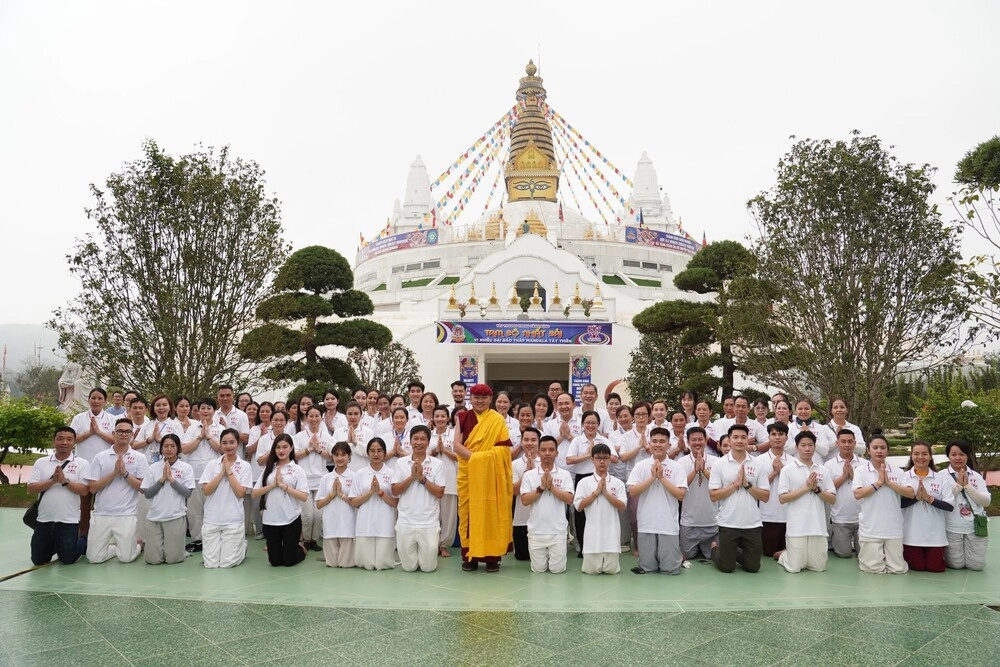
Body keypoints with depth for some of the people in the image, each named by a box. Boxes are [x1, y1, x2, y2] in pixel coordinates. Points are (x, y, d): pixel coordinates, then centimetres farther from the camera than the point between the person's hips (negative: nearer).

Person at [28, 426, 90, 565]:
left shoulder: (82, 464, -3)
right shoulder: (41, 462, 5)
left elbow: (84, 491, -11)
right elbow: (31, 488, -3)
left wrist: (65, 481, -21)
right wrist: (52, 481, -17)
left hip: (69, 521, -3)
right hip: (44, 520, 3)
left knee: (67, 560, 4)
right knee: (38, 560, 12)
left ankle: (83, 542, 33)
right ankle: (54, 546, 41)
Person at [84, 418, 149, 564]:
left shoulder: (139, 458, 0)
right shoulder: (100, 457, 3)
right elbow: (93, 488, -2)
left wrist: (125, 473, -16)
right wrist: (114, 473, -14)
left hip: (126, 515, -2)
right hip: (101, 514, 2)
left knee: (126, 557, -5)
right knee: (95, 557, 0)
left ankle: (137, 544, 28)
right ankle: (115, 545, 30)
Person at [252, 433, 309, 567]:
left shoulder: (297, 470, -4)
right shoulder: (268, 469, 6)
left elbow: (304, 497, -13)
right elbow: (254, 494, 1)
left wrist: (284, 486, -17)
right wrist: (273, 485, -12)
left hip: (291, 520, -3)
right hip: (270, 520, 3)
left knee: (289, 561, 6)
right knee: (275, 561, 10)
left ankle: (301, 547, 37)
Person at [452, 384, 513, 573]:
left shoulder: (498, 420, 2)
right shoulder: (463, 417, 7)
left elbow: (505, 448, -4)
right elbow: (457, 444, -3)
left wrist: (486, 457, -19)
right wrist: (474, 456, -17)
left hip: (491, 472, -1)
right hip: (468, 471, 1)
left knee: (491, 511, 0)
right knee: (469, 511, 3)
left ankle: (492, 555, 8)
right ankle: (470, 555, 10)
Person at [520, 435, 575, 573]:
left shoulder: (565, 474, -1)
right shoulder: (529, 475, 0)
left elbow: (569, 499, -9)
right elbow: (525, 500, -6)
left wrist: (551, 486, -17)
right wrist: (541, 488, -16)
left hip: (558, 530, -1)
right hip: (536, 530, 1)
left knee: (557, 568, 2)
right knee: (538, 568, 7)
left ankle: (554, 557, 35)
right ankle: (543, 558, 39)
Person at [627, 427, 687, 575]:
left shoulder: (676, 467, -2)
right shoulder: (641, 466, 1)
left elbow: (681, 495, -8)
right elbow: (632, 491, -7)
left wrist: (662, 477, -14)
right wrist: (652, 477, -14)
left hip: (669, 525, -1)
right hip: (646, 524, 1)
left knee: (670, 569, 5)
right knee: (647, 567, 8)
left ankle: (678, 557, 35)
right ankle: (651, 563, 39)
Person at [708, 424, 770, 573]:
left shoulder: (758, 465, 1)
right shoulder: (719, 464, -5)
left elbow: (765, 497, 0)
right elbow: (713, 495, -9)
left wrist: (747, 484, -14)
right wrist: (736, 484, -16)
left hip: (752, 524, 2)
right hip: (728, 523, -2)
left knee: (753, 567, 10)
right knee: (726, 567, 6)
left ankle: (735, 552, 38)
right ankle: (715, 549, 36)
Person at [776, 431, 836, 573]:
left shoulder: (823, 470, 8)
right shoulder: (788, 469, -2)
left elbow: (832, 499, 8)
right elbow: (782, 498, -8)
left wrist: (817, 489, -10)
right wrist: (806, 488, -14)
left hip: (818, 526, 4)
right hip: (797, 527, -3)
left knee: (818, 567, 6)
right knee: (794, 567, -2)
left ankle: (790, 554, 32)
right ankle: (783, 554, 29)